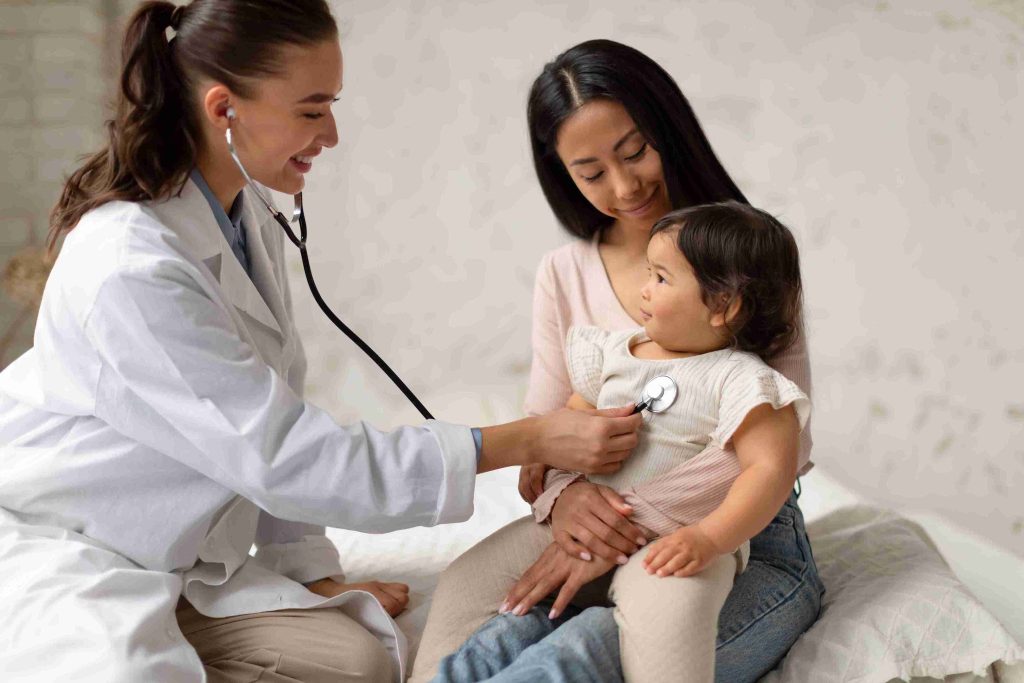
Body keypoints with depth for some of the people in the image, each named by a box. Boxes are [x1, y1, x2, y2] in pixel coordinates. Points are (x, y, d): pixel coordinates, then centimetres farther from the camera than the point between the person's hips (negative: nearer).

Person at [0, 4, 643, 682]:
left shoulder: (249, 221, -1)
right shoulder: (131, 270, -28)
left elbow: (275, 422, 6)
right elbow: (282, 454, -28)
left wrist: (314, 573, 0)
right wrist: (530, 441, -26)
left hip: (169, 552, 8)